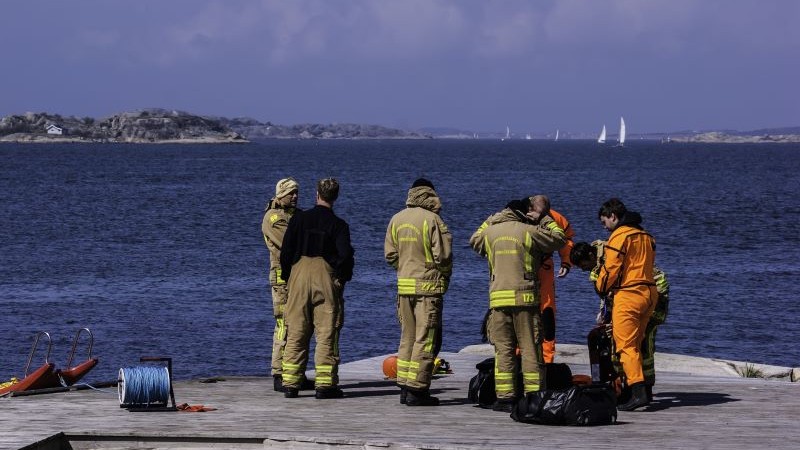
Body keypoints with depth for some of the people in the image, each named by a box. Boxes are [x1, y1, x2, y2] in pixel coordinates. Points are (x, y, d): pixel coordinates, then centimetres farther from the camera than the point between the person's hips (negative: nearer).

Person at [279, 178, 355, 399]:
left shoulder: (299, 219, 3)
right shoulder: (338, 225, -3)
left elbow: (286, 251, 2)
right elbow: (345, 254, -13)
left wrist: (286, 276, 13)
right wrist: (343, 278, 3)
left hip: (299, 275, 2)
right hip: (326, 279, -2)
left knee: (295, 333, 7)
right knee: (327, 333, 2)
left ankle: (290, 384, 6)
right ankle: (325, 385, -1)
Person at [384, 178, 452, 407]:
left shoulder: (396, 220, 7)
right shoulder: (432, 220, -11)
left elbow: (390, 254, 9)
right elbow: (443, 255, -11)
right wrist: (444, 278, 6)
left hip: (404, 285, 6)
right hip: (428, 286, -6)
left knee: (407, 337, 14)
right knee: (426, 339, -2)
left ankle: (405, 387, 15)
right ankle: (417, 390, -5)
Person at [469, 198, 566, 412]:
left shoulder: (490, 232, 8)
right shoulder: (530, 232, -2)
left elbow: (474, 240, 30)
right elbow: (559, 239, 8)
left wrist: (490, 221, 35)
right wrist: (544, 219, 19)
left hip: (498, 299, 2)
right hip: (525, 298, -2)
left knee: (503, 349, 5)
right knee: (530, 349, 2)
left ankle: (504, 397, 1)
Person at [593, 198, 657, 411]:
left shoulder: (620, 235, -10)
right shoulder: (645, 235, 18)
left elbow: (610, 268, -11)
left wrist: (601, 288, 8)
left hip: (628, 296, -9)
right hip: (648, 293, 9)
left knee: (626, 345, -9)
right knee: (636, 344, 16)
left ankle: (638, 392, -20)